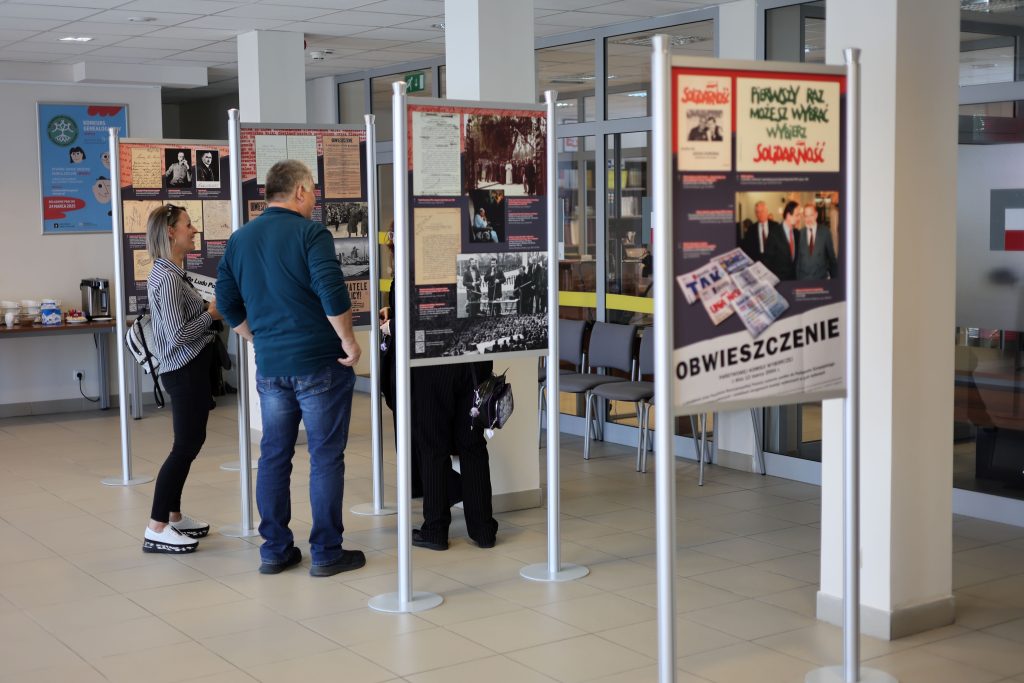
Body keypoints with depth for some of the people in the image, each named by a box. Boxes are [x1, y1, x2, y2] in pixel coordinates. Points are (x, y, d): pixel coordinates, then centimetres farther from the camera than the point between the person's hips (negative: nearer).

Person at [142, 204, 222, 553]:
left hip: (190, 369, 10)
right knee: (186, 446, -6)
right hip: (185, 370, -10)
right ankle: (156, 530, -2)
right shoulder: (168, 278, -19)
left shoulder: (169, 273, 12)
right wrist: (211, 314, -11)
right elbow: (178, 336, -23)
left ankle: (174, 517, 26)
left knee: (190, 442, 16)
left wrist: (209, 311, 5)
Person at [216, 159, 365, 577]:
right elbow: (332, 293, -21)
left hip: (270, 366, 6)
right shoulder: (310, 233, -11)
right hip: (319, 362, -6)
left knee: (273, 456, 12)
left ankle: (274, 550, 18)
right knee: (326, 456, 2)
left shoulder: (240, 239, 10)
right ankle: (326, 552, 6)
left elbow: (228, 304, 14)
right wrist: (349, 341, -10)